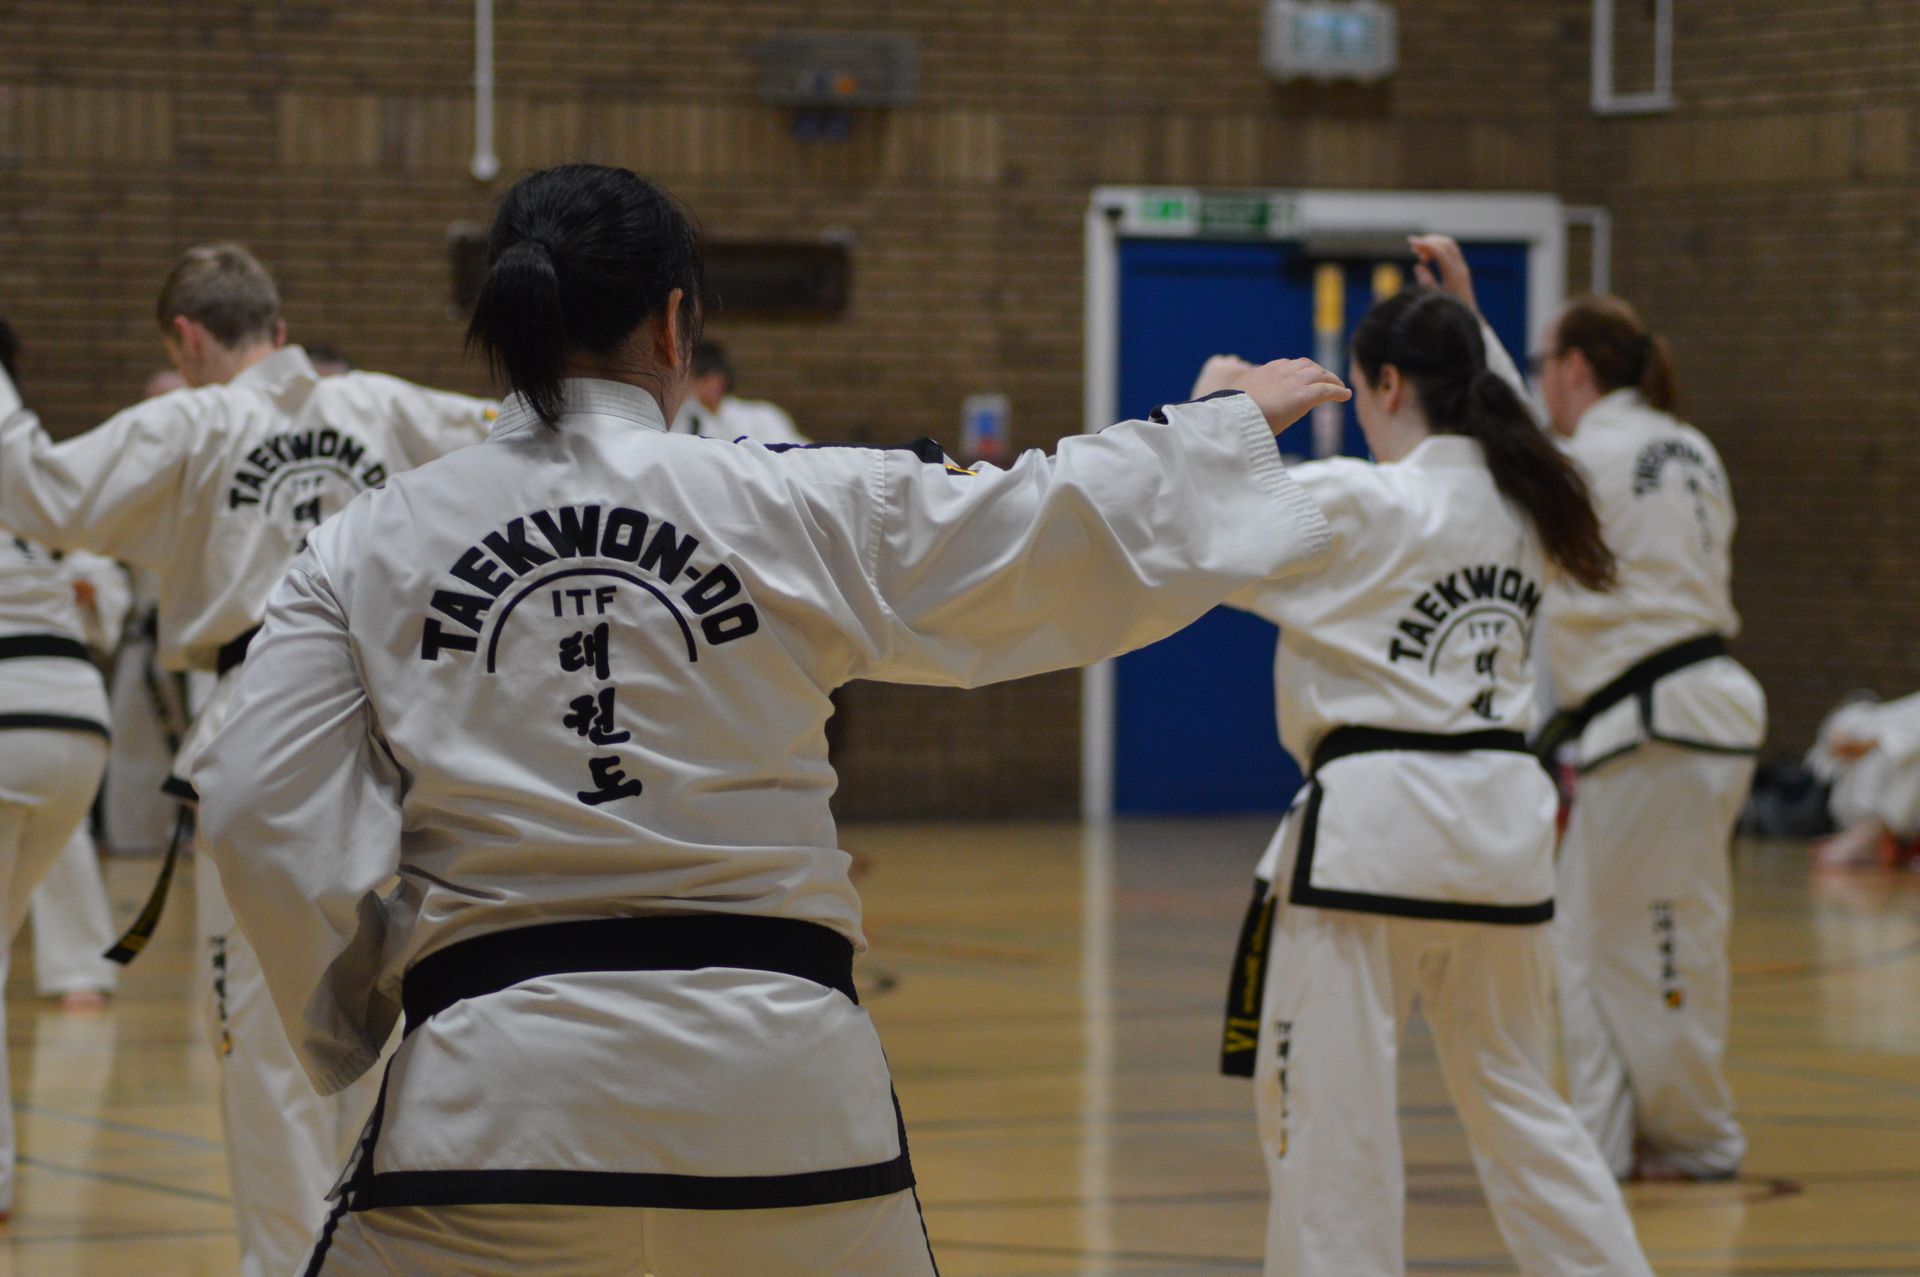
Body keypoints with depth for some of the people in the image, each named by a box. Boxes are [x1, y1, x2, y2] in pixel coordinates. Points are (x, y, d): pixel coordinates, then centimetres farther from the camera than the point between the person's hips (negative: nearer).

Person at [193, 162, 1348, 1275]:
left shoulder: (369, 550, 3)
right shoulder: (801, 509, 4)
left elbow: (268, 810, -1)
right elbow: (1073, 533, 13)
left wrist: (357, 1012, 15)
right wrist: (1234, 424, 31)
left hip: (502, 1093, -1)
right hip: (776, 1087, 1)